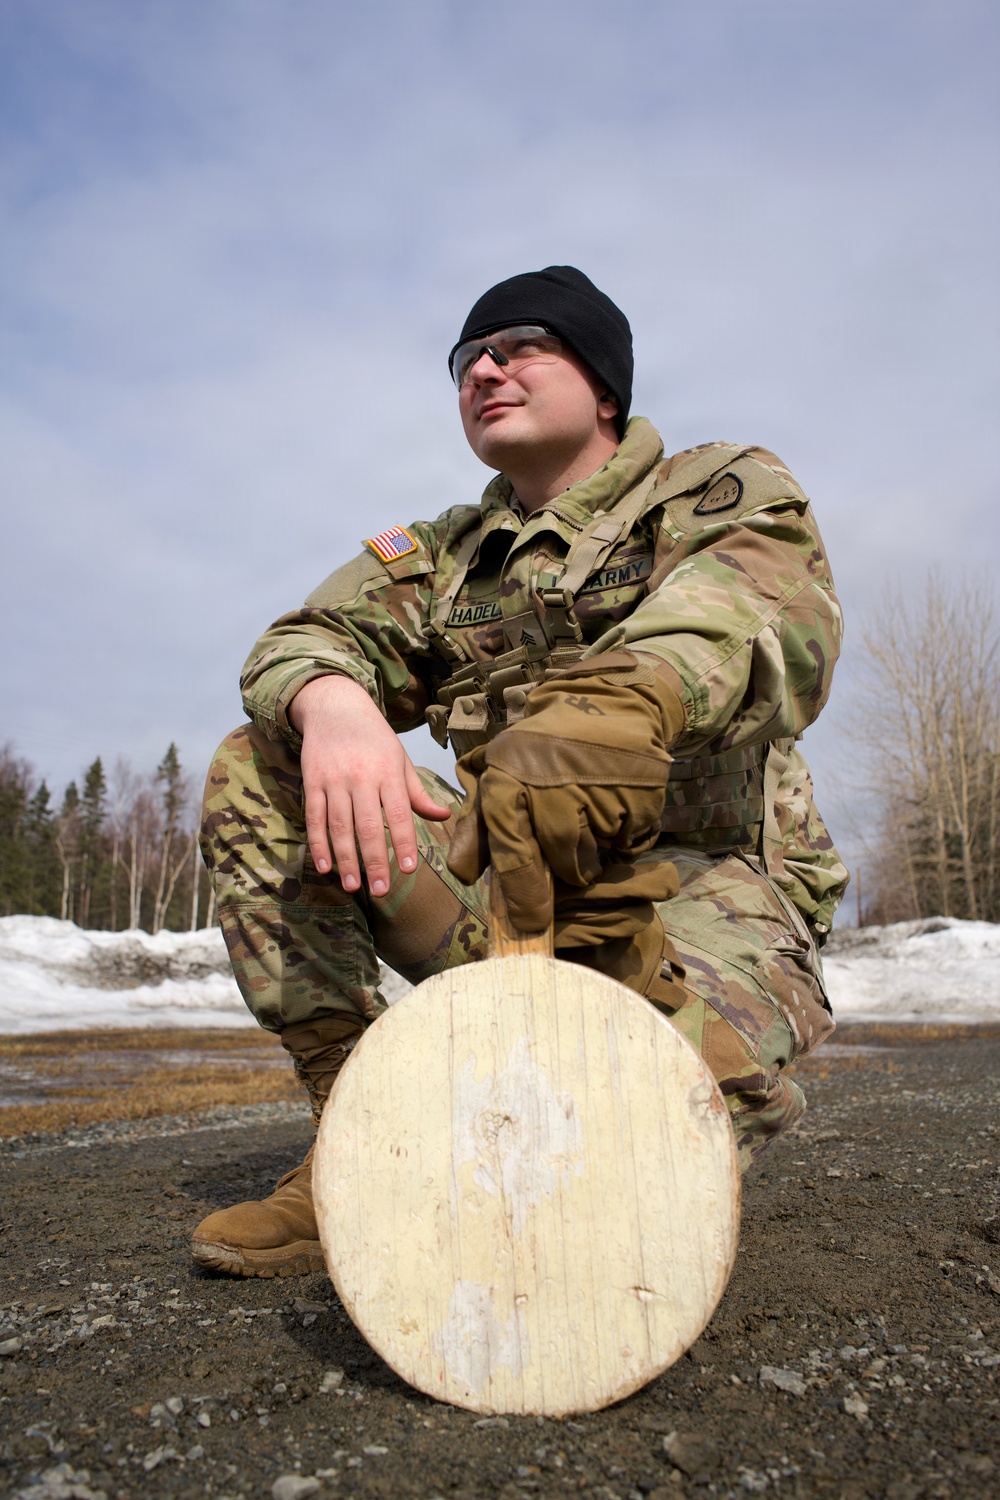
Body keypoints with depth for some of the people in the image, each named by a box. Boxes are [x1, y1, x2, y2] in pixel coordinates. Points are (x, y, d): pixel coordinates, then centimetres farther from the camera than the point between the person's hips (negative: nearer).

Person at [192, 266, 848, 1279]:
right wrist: (333, 702, -22)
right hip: (500, 891, 5)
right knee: (255, 772, -8)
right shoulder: (448, 555, 18)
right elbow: (308, 636, 5)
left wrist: (625, 702, -43)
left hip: (703, 883, -5)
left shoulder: (726, 494, 3)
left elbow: (765, 619, -20)